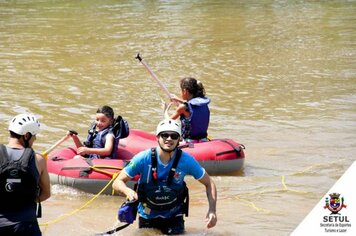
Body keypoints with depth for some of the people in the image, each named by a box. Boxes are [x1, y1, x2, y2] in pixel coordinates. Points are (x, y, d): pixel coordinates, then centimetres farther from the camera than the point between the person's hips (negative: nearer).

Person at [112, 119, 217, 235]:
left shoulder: (186, 160, -17)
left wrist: (212, 210, -21)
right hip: (147, 216, 0)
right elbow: (118, 182, -14)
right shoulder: (143, 159, -20)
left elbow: (209, 183, -7)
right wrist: (128, 191, -38)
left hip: (173, 216, 0)